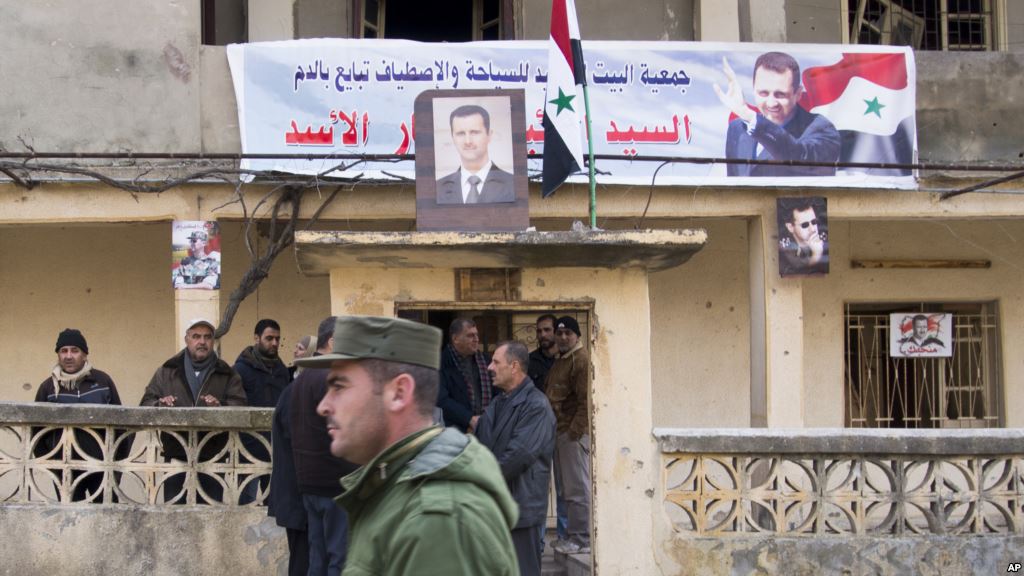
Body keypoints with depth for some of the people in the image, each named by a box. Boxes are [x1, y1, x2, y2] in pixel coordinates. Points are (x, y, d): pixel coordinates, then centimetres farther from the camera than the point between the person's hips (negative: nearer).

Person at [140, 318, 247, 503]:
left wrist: (220, 407, -24)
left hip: (212, 458, -1)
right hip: (176, 455, 1)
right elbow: (146, 404, 7)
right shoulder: (167, 372, 14)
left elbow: (239, 408, -2)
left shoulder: (227, 375, 10)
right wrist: (160, 405, -16)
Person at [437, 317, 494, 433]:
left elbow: (495, 393, 14)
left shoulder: (484, 361, 12)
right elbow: (442, 400, -13)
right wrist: (470, 419, -18)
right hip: (457, 429, -4)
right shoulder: (442, 363, -5)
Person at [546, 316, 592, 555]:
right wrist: (558, 430, 17)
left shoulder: (581, 360, -12)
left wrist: (574, 431, -19)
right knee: (568, 487, 14)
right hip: (560, 432, 10)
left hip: (574, 433, -10)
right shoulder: (560, 360, 19)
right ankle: (574, 535, 21)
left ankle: (582, 539, -3)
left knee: (577, 488, -7)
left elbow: (586, 400, -18)